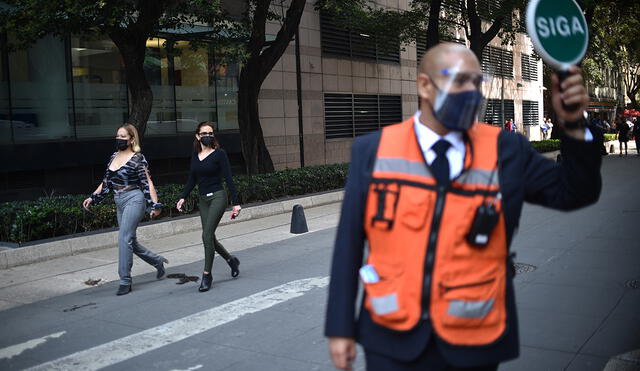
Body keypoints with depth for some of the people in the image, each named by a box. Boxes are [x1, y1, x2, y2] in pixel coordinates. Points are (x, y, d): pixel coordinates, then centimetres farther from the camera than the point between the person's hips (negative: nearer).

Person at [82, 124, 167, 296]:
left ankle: (125, 281, -7)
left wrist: (155, 205, -16)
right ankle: (157, 261, 31)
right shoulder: (114, 157, 12)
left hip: (134, 200, -8)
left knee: (124, 238, -13)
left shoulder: (138, 158, -8)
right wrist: (93, 198, 12)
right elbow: (106, 182, 18)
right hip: (119, 203, 8)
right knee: (130, 241, 11)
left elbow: (148, 183, -11)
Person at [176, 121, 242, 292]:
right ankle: (231, 260, 33)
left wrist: (236, 202, -12)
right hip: (203, 200, 6)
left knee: (207, 235, -15)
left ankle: (207, 275, -5)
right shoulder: (195, 155, 10)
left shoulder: (219, 154, -5)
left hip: (217, 197, -6)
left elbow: (228, 179, -8)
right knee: (210, 238, 8)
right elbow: (192, 179, 15)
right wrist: (183, 197, 2)